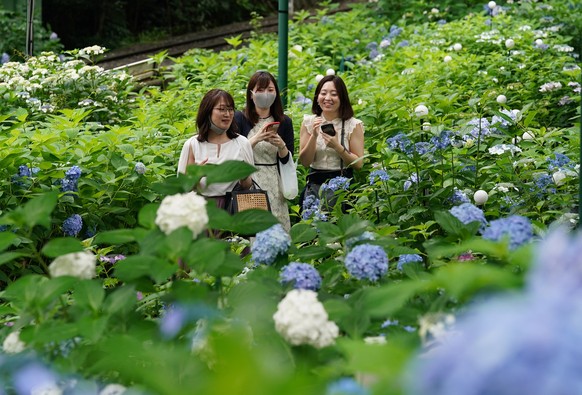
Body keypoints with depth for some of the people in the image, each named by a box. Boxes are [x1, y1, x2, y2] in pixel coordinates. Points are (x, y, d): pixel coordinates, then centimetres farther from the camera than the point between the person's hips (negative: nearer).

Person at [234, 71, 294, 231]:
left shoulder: (284, 122, 9)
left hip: (274, 184, 2)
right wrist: (256, 139, -16)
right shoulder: (239, 118, 1)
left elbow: (288, 161, 9)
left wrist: (281, 146, -10)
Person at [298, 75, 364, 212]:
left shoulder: (353, 124, -2)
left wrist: (337, 147, -20)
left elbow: (359, 163, -6)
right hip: (315, 184, 2)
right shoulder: (309, 122, 4)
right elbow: (304, 161, 0)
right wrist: (314, 136, -14)